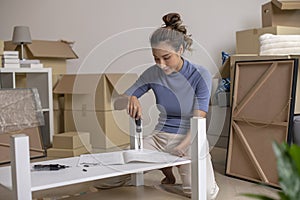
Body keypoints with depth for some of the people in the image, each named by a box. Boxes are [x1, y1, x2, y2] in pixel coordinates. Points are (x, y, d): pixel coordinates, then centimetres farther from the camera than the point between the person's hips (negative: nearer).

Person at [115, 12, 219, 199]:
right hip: (160, 137, 3)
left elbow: (198, 120, -16)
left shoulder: (200, 75, -12)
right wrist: (132, 100, -24)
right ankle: (167, 172, 10)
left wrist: (183, 145, -34)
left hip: (189, 139, -3)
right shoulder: (153, 74, -4)